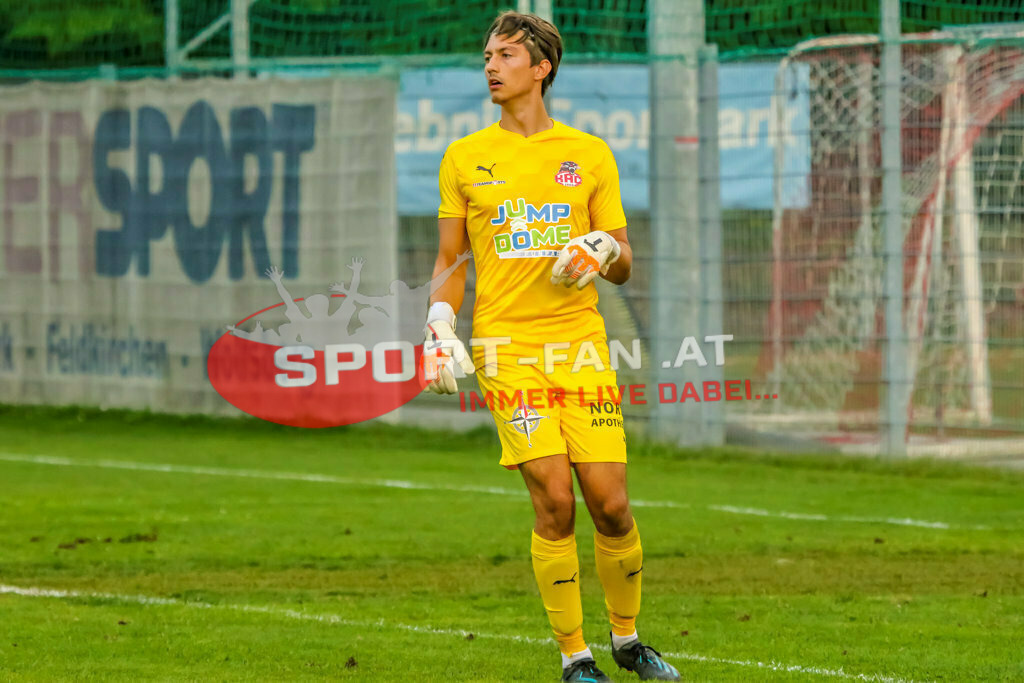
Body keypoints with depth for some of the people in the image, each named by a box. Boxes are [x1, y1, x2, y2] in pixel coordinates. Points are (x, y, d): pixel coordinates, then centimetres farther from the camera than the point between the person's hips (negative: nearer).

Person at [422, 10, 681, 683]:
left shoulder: (590, 155, 10)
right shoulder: (464, 159, 10)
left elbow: (623, 264, 13)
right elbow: (450, 260, 14)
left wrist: (606, 252, -10)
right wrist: (440, 324, -2)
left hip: (580, 344, 1)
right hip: (506, 347, -1)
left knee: (610, 504, -3)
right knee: (554, 501, -11)